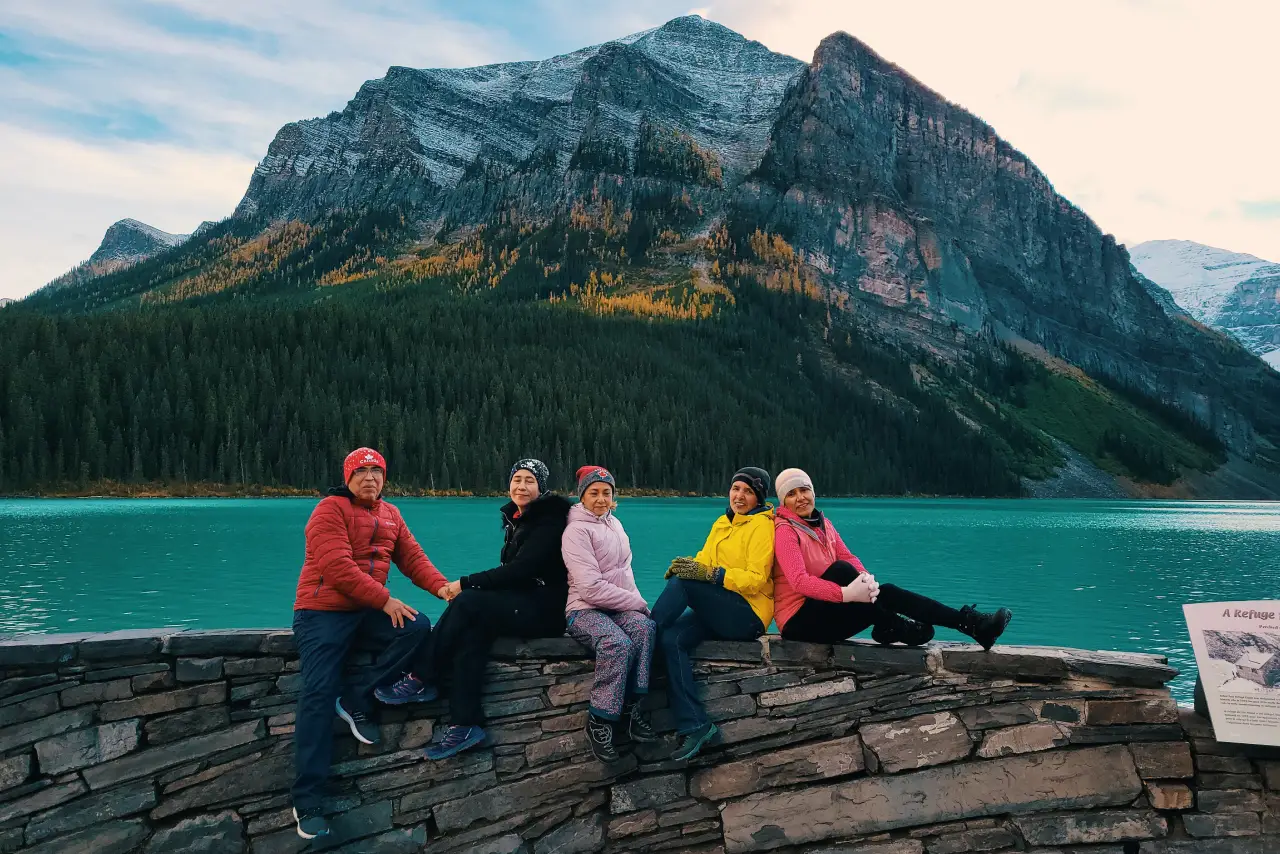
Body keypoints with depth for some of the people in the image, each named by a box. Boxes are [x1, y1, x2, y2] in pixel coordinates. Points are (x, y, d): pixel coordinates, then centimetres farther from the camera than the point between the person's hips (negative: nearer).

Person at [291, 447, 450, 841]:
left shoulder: (390, 514, 13)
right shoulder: (331, 509, -10)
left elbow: (412, 557, 6)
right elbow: (338, 567, -21)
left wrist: (442, 586, -12)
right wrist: (385, 600, -23)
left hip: (367, 612, 6)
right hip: (323, 612, -6)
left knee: (418, 628, -20)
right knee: (319, 693, -17)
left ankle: (356, 700, -9)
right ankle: (307, 802, -13)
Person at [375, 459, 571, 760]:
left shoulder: (549, 521, -10)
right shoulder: (515, 518, 15)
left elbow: (520, 570, -19)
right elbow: (512, 571, 14)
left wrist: (465, 584, -17)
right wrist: (468, 588, -3)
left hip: (544, 611, -7)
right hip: (520, 605, 7)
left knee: (468, 602, -25)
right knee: (473, 629, -23)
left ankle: (422, 679, -12)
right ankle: (465, 724, -26)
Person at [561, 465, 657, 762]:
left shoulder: (614, 523, 17)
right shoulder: (576, 530, -7)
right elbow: (591, 588, -16)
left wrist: (636, 603, 1)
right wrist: (638, 603, -11)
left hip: (619, 607, 6)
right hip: (585, 610, -6)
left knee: (643, 626, -29)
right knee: (617, 643, -36)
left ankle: (630, 707, -22)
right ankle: (599, 720, -21)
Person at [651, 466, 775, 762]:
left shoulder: (762, 526, -4)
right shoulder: (721, 524, 19)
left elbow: (756, 580, -14)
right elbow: (704, 562, 13)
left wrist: (708, 574, -26)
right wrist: (686, 565, -12)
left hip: (748, 614, -7)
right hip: (716, 613, 7)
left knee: (682, 583, -26)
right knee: (672, 639, -22)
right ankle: (696, 727, -25)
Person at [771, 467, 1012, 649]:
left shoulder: (823, 524, 12)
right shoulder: (785, 531, -13)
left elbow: (849, 558, 3)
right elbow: (800, 582, -27)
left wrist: (865, 579, -20)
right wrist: (846, 594, -36)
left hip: (824, 609, 7)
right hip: (800, 621, -7)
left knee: (885, 593, -13)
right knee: (840, 570, -28)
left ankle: (971, 623, -19)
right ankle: (894, 628, -17)